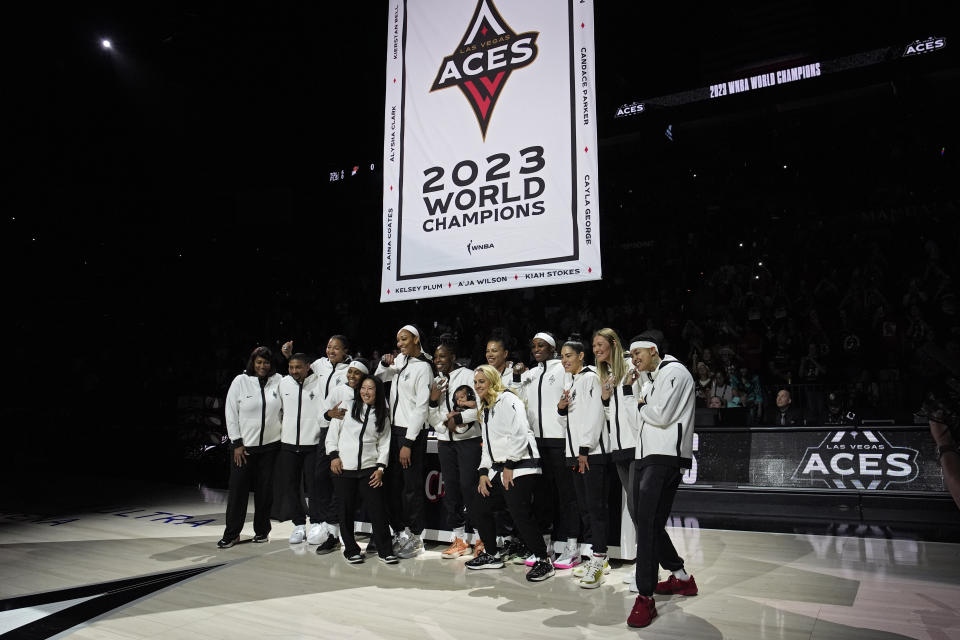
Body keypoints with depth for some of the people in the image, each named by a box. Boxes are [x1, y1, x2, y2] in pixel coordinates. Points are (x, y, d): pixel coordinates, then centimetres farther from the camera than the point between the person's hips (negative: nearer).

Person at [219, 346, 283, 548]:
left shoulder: (278, 380, 2)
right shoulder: (240, 381, -4)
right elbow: (231, 413, -3)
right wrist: (236, 443, -5)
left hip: (270, 445, 2)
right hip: (243, 445, -2)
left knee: (265, 489, 8)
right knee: (238, 489, 1)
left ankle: (261, 530, 21)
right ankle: (232, 534, 13)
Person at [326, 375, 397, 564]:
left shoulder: (382, 415, 10)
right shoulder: (347, 406, 5)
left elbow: (384, 443, 9)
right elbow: (333, 431, 5)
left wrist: (381, 467, -1)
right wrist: (334, 455, -3)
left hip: (370, 469, 1)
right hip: (343, 468, 0)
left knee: (377, 510, -3)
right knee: (346, 512, 5)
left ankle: (385, 551, 7)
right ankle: (351, 550, 19)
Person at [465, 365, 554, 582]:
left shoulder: (507, 399, -8)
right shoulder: (485, 409, 21)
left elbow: (519, 434, -17)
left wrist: (509, 466, -16)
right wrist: (484, 472, 12)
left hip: (519, 467, -10)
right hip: (498, 468, 10)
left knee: (521, 515, -14)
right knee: (480, 507, 11)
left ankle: (544, 561, 0)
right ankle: (492, 555, 26)